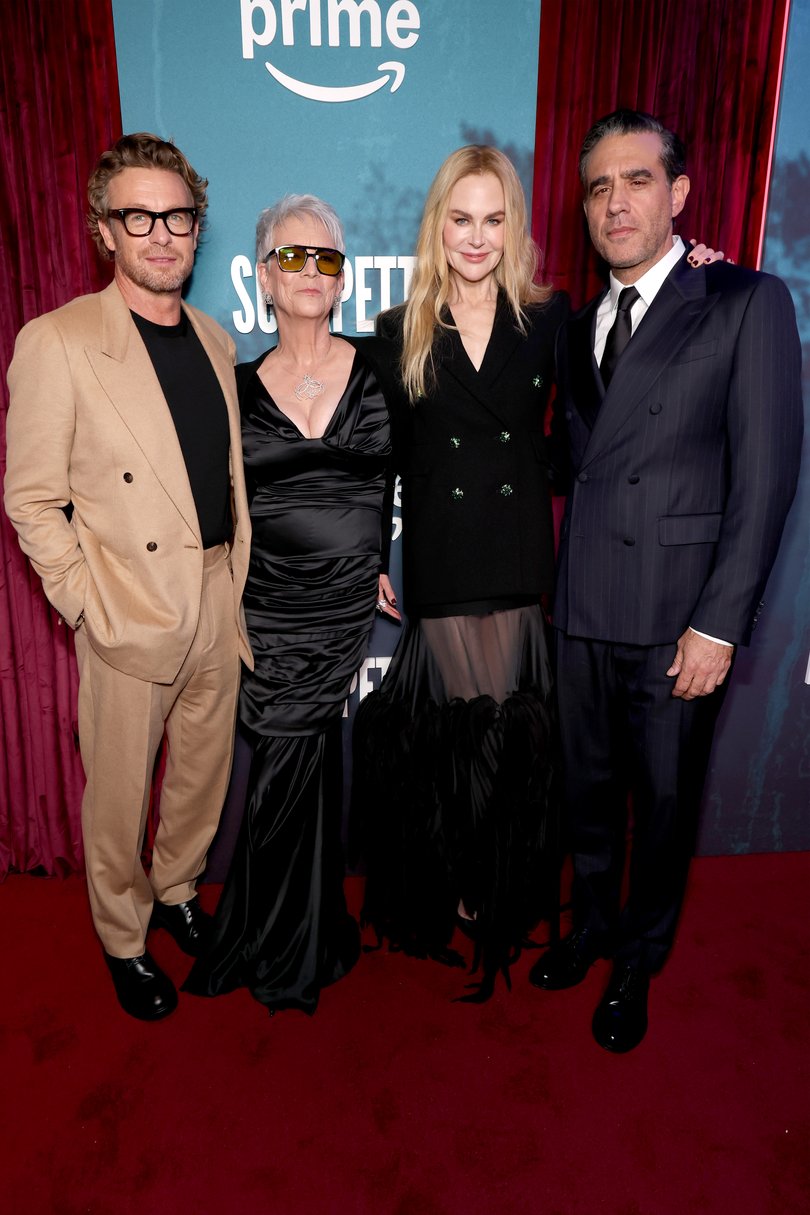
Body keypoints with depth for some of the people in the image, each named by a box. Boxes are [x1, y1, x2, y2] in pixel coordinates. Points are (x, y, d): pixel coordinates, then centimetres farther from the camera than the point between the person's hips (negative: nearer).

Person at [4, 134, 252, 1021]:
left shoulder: (214, 340, 9)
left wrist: (237, 582, 8)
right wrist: (88, 608, -12)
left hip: (219, 605, 6)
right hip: (132, 613, -5)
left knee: (204, 770, 19)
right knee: (120, 792, 10)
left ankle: (176, 890, 44)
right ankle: (123, 940, 34)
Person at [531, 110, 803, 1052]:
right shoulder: (577, 328, 15)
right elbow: (574, 462, 12)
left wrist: (719, 623, -14)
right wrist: (558, 585, 0)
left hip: (678, 613, -4)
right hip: (583, 609, 5)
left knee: (663, 800, 11)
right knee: (588, 786, 17)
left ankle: (637, 963, 34)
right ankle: (592, 924, 42)